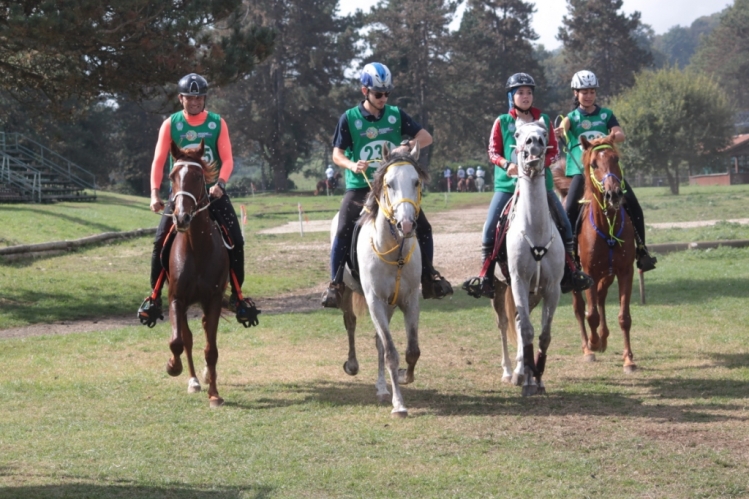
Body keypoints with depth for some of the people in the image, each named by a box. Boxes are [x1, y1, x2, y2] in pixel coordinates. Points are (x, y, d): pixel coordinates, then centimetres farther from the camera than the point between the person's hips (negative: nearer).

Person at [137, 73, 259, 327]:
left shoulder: (218, 124, 1)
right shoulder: (171, 124, -1)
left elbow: (227, 159, -6)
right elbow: (159, 160, -5)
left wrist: (220, 184, -26)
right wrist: (155, 193, -17)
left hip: (213, 191, 0)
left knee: (236, 240, -11)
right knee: (161, 241, -12)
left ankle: (237, 296, 3)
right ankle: (154, 297, 2)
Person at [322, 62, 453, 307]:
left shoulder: (396, 115, 6)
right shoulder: (349, 119, -1)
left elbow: (426, 137, 5)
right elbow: (337, 154, -2)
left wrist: (413, 143, -17)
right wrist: (352, 165, -23)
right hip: (360, 186, -2)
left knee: (423, 227, -7)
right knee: (343, 232, -21)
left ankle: (428, 278, 10)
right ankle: (335, 285, -10)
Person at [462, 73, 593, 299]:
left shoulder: (543, 120, 8)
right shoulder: (502, 122, 4)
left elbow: (553, 149, 5)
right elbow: (493, 152, 0)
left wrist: (542, 163, -15)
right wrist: (506, 164, -20)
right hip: (508, 183, -1)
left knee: (564, 224, -2)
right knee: (490, 227, -11)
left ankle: (569, 270, 10)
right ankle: (486, 276, -4)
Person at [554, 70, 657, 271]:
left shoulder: (606, 115, 13)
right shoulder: (573, 117, 8)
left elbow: (621, 135, -3)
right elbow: (564, 125, -17)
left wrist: (610, 138, -26)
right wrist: (560, 130, -42)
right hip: (581, 170, -2)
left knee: (633, 205, -10)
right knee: (570, 210, -21)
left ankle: (641, 250, 0)